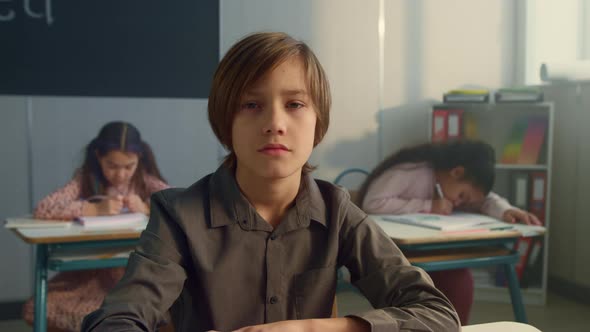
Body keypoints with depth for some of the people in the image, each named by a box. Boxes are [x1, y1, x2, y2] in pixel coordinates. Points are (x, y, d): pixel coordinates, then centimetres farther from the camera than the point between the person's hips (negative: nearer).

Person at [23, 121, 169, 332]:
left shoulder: (146, 181, -3)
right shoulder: (85, 180, -4)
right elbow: (42, 210, -18)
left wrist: (147, 208, -23)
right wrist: (95, 208, -24)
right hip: (93, 271, 1)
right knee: (36, 310, -19)